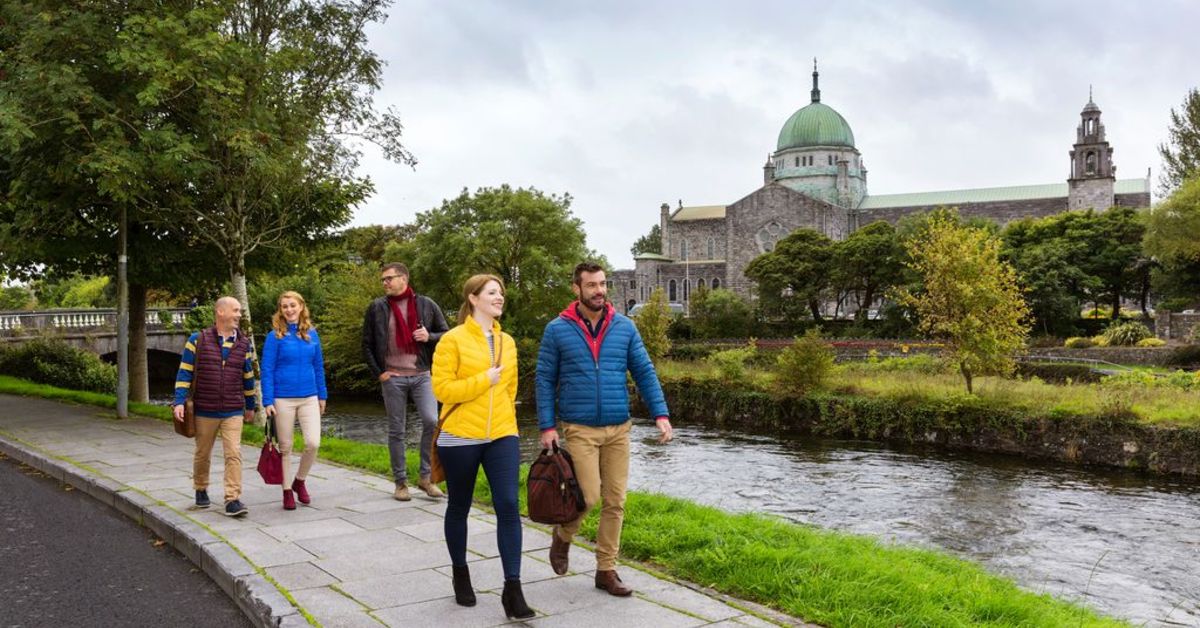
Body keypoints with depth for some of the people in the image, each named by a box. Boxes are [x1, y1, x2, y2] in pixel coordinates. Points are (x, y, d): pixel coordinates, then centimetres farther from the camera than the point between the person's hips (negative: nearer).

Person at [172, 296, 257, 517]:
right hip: (205, 412, -1)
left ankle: (233, 500, -9)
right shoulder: (198, 340, -2)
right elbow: (185, 373, -3)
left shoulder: (243, 344, 6)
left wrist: (250, 406, 19)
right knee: (203, 455, 13)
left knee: (234, 454, -9)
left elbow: (248, 377, 14)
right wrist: (179, 402, -11)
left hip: (233, 412, 1)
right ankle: (201, 490, 35)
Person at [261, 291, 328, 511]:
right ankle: (287, 491, 19)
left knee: (313, 443, -7)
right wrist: (268, 401, -10)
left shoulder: (311, 334, 5)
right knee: (285, 447, 5)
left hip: (309, 398, 3)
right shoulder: (275, 337, -4)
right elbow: (267, 370, -5)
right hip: (283, 399, -2)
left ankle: (299, 480, 18)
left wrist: (322, 395, 12)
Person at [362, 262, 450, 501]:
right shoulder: (377, 308, 4)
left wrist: (429, 337, -11)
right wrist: (378, 372, 0)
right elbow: (367, 344, 9)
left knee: (431, 421, -14)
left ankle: (426, 476, 1)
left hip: (421, 375, 0)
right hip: (393, 378, 0)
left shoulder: (426, 305, 4)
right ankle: (401, 482, 16)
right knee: (396, 431, 5)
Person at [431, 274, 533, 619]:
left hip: (502, 436, 4)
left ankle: (512, 589, -3)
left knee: (508, 507, -7)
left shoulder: (508, 342, 9)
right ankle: (461, 575, 33)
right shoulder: (452, 340, -8)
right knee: (459, 508, 12)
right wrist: (484, 380, -16)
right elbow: (442, 389, -14)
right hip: (460, 438, -3)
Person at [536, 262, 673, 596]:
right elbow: (545, 380, 1)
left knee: (615, 502, 5)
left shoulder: (625, 327, 4)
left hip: (618, 429, 3)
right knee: (589, 496, -9)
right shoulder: (557, 330, -2)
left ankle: (606, 569, 20)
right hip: (579, 429, -3)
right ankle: (562, 535, 24)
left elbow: (645, 372, 4)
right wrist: (547, 426, -6)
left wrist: (660, 414, -6)